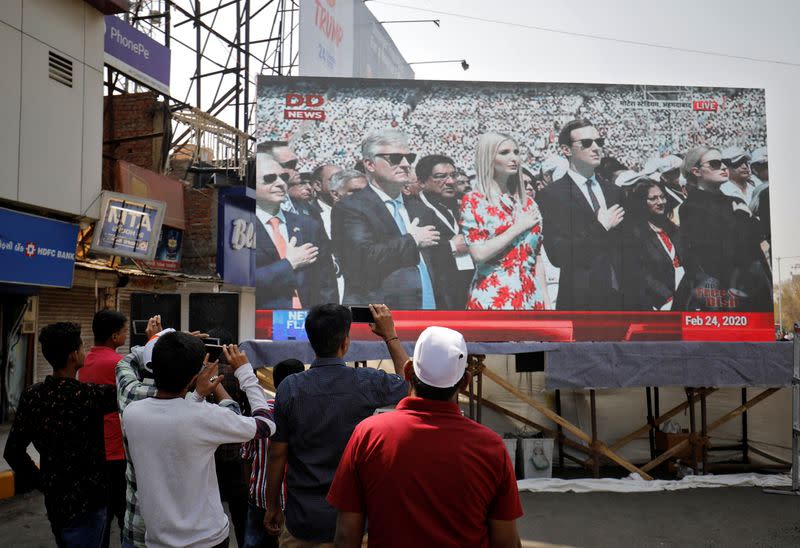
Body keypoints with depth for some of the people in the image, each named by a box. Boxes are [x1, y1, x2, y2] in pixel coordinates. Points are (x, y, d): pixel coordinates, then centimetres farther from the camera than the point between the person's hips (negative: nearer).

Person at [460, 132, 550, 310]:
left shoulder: (528, 203, 11)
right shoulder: (472, 201, -3)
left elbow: (537, 258, 12)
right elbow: (479, 253, -14)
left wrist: (546, 302, 7)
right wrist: (518, 227, -8)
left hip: (531, 297, 5)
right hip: (492, 298, -4)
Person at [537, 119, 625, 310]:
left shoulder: (613, 191, 12)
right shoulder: (551, 195, -7)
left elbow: (620, 245, 15)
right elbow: (557, 255, -17)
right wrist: (600, 227, -14)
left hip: (620, 296, 5)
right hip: (581, 300, -5)